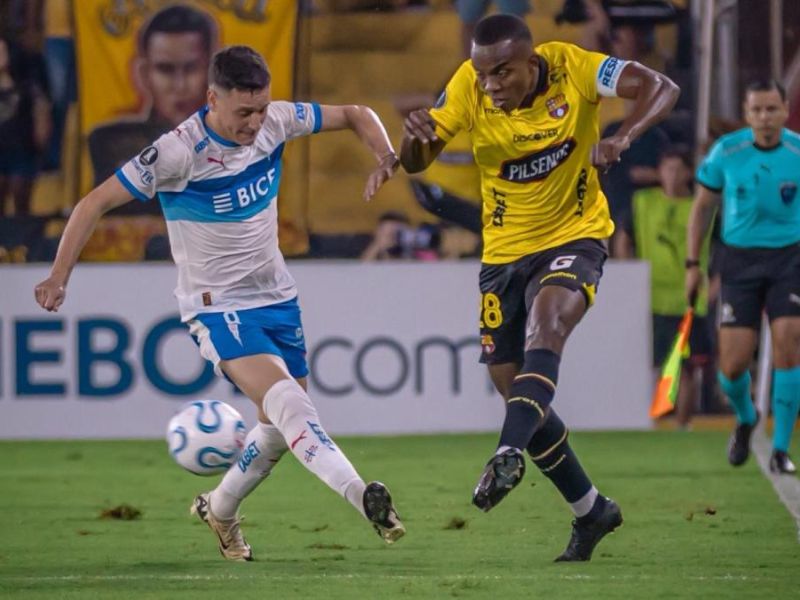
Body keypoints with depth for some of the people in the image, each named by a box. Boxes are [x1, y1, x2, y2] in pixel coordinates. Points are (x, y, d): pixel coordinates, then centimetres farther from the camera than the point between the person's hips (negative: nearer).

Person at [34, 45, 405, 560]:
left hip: (277, 296, 7)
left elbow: (354, 115, 7)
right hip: (218, 306, -6)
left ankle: (220, 509, 35)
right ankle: (364, 497, -40)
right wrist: (60, 276, -25)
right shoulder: (179, 152, -22)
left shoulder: (276, 121, -7)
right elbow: (96, 203, -17)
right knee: (286, 400, -27)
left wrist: (384, 156, -14)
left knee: (280, 428, 12)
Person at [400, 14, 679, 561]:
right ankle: (591, 511, 20)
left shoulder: (572, 68, -18)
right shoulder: (467, 88, -12)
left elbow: (661, 88, -23)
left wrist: (623, 138, -41)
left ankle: (509, 455, -46)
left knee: (546, 324, -35)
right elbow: (415, 163, -9)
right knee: (512, 388, 4)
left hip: (574, 237, -4)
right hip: (504, 250, 4)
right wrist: (416, 136, -33)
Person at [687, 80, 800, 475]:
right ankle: (745, 418, 31)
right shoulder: (726, 152, -4)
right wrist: (692, 263, 4)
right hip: (740, 260, 1)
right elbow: (702, 207, 8)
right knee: (733, 365, -4)